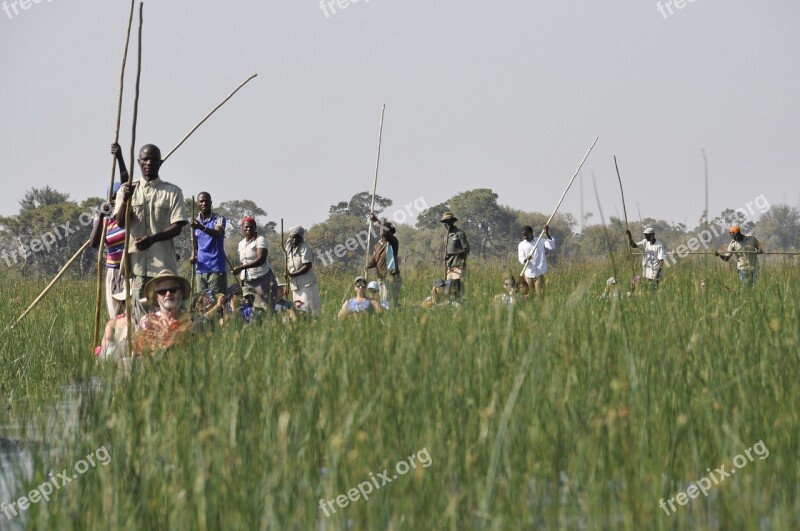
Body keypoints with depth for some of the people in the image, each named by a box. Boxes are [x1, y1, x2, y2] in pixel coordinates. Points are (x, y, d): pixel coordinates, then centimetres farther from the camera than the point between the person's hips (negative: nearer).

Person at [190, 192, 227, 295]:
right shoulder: (195, 221, 13)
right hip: (200, 269, 5)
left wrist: (202, 227, -42)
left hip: (217, 268, -5)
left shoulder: (219, 219, -3)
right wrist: (193, 256, -1)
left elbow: (217, 233, -24)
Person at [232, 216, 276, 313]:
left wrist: (241, 267, -22)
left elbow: (261, 259, -19)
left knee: (266, 308, -11)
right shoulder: (241, 244, 16)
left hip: (262, 279, -6)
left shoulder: (260, 240, -6)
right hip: (247, 282, 7)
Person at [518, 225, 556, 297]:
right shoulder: (521, 245, 6)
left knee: (539, 294, -6)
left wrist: (547, 234, -21)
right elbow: (521, 259, -4)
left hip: (539, 273, -2)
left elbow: (552, 247, -15)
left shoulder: (540, 241, 0)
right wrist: (526, 259, -28)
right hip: (528, 274, 2)